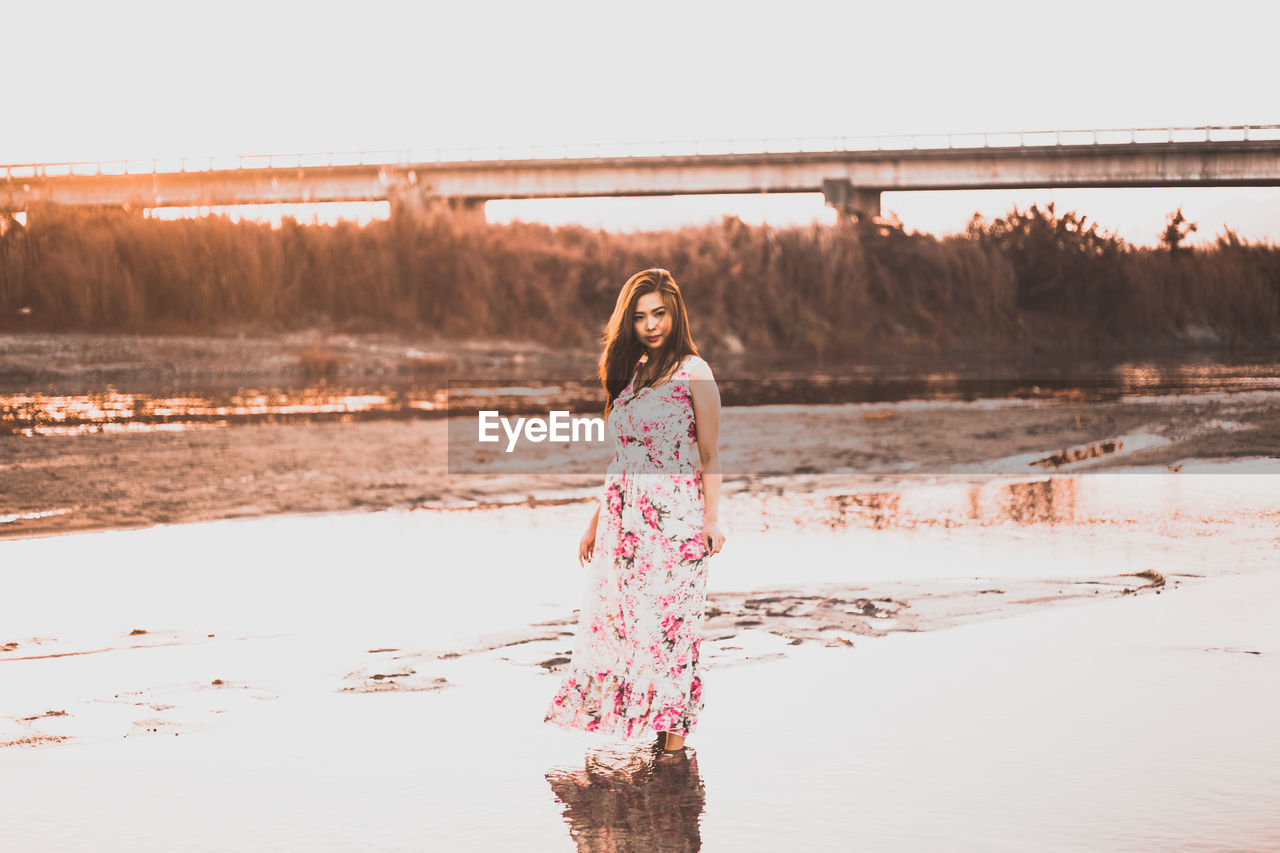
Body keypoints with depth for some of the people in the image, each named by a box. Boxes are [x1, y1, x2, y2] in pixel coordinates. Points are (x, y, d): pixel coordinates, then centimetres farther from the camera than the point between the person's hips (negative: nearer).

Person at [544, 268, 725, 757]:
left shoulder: (693, 373, -2)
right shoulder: (632, 372, 15)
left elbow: (709, 456, -4)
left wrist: (711, 519, -13)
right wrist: (596, 522, 19)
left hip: (675, 516, -6)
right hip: (623, 515, 6)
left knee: (669, 619, -5)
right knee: (611, 615, 2)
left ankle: (674, 727, 4)